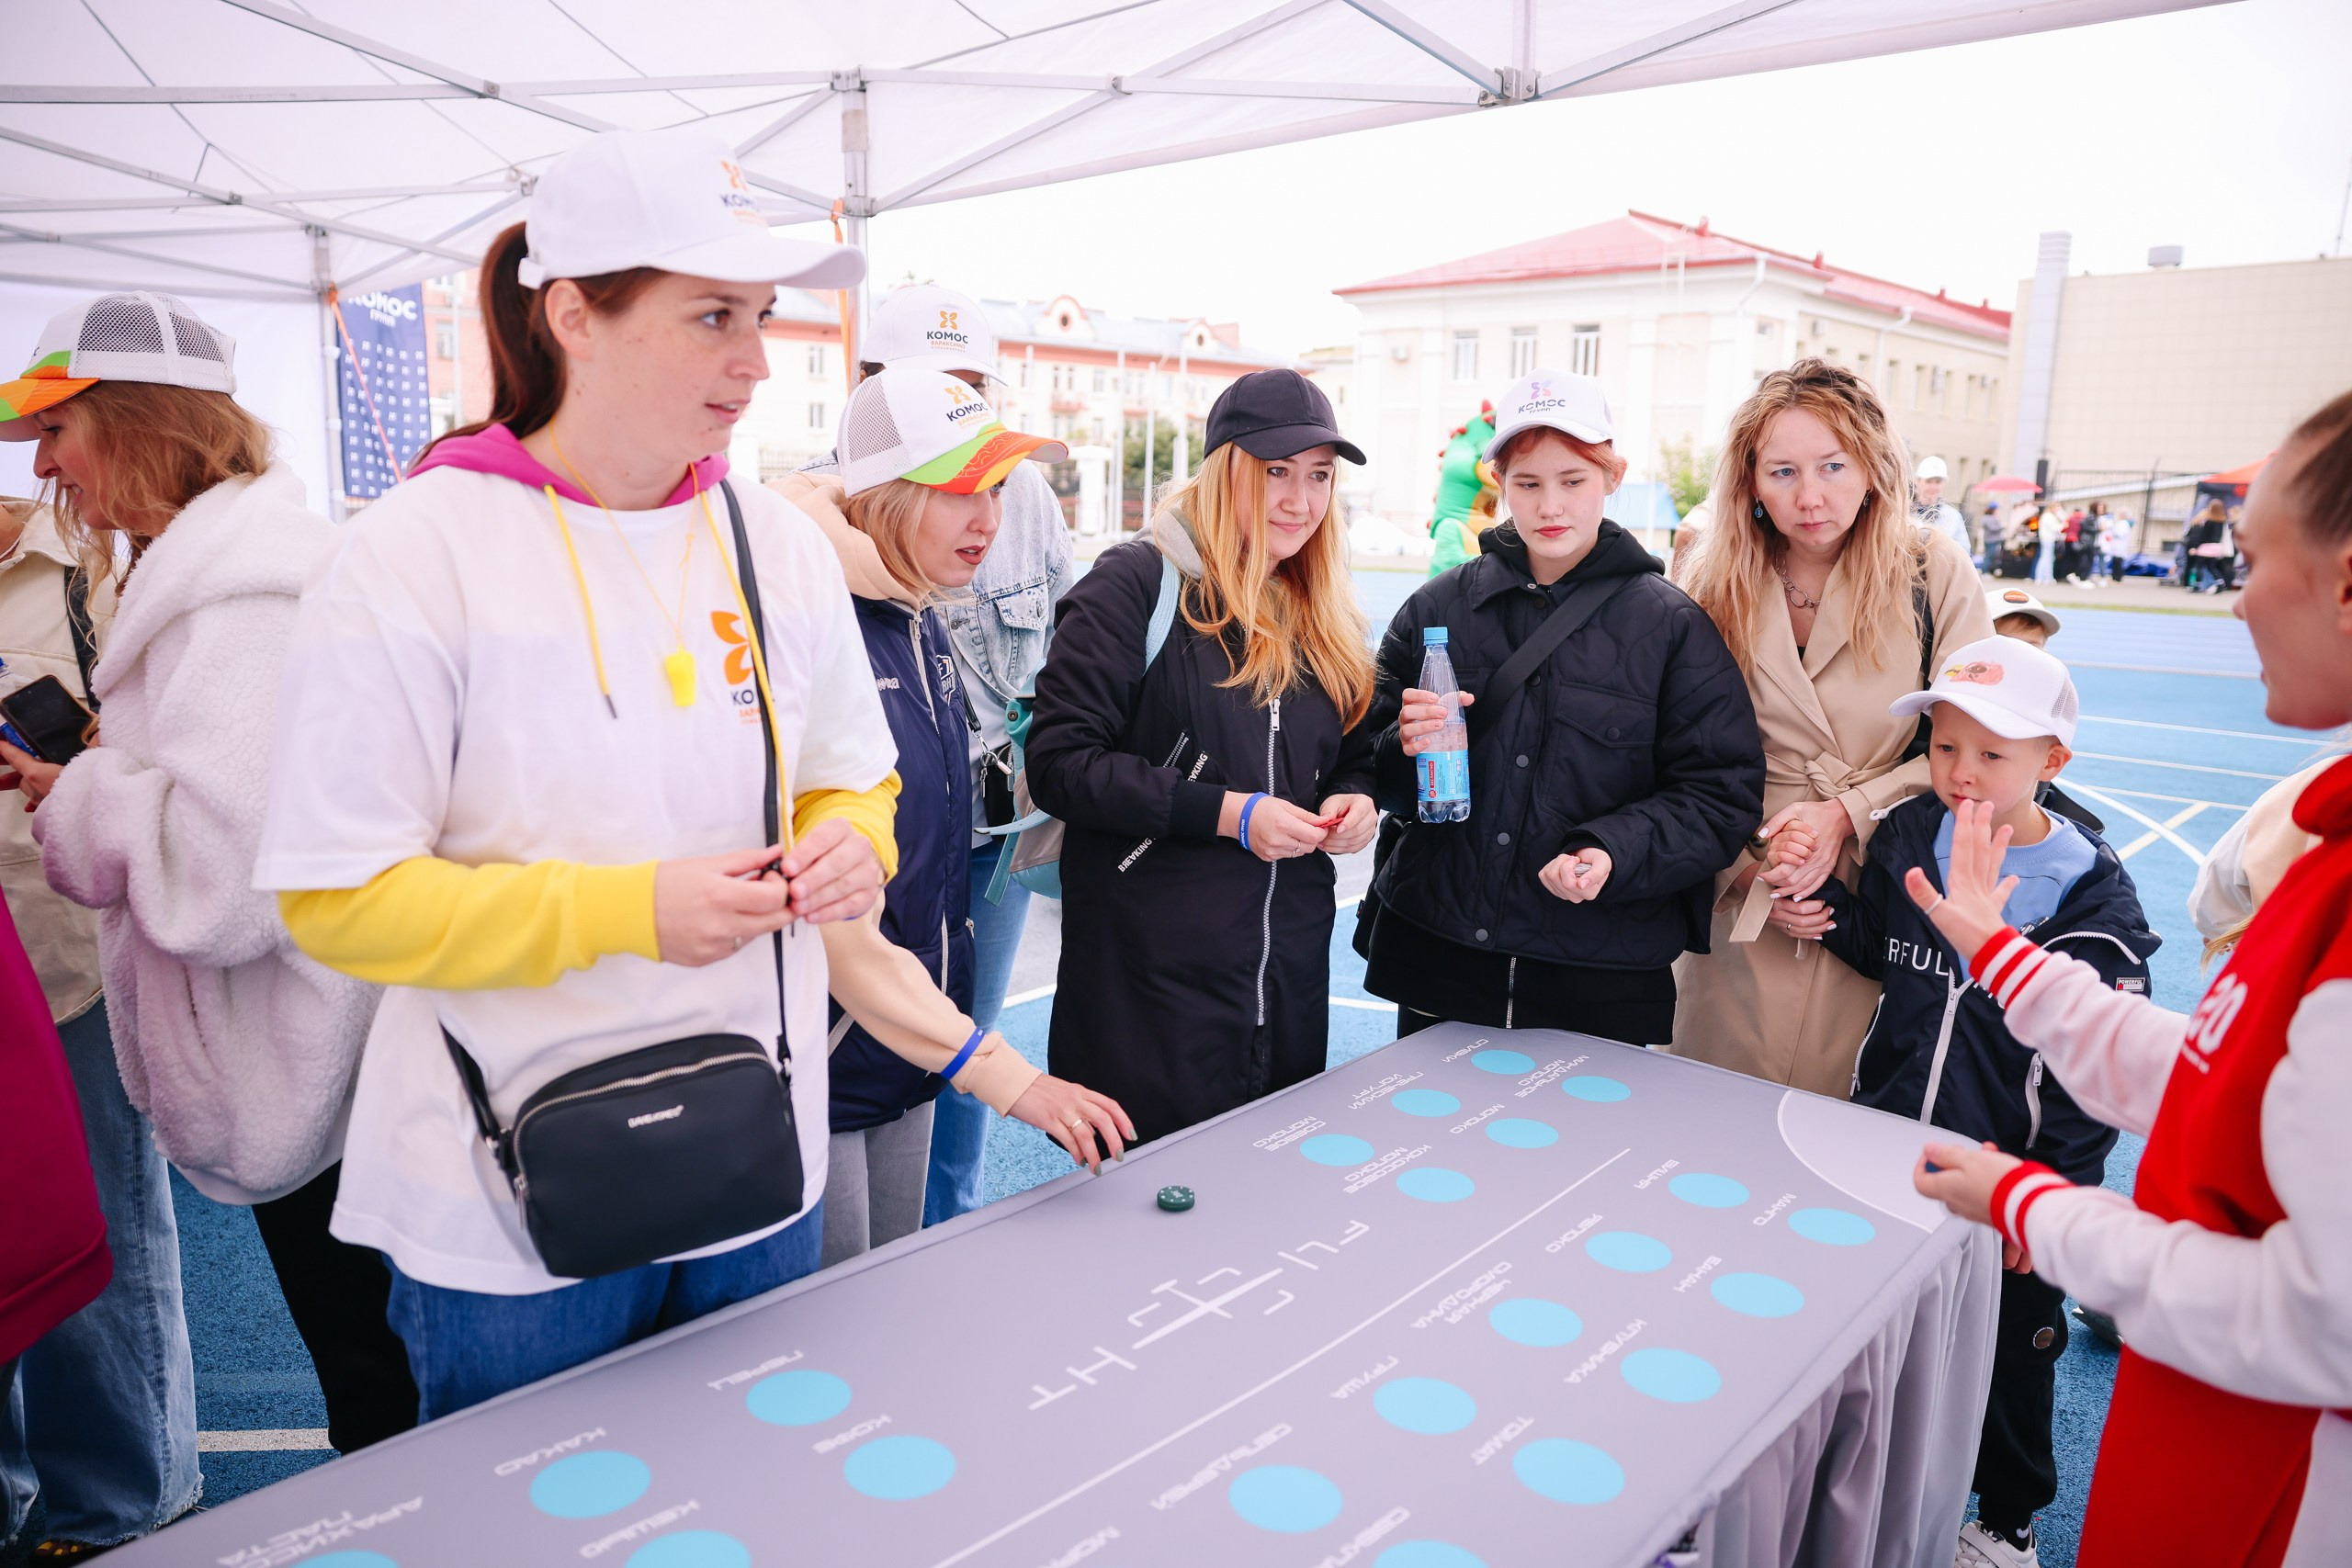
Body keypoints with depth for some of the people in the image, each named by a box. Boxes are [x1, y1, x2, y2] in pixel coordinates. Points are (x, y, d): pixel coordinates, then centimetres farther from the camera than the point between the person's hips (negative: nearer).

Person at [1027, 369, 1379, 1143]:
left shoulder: (1323, 617, 13)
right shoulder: (1137, 583, -9)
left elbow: (1352, 759, 22)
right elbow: (1059, 761, -15)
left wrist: (1355, 802, -2)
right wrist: (1226, 813, -20)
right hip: (1150, 986, -6)